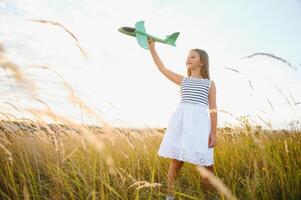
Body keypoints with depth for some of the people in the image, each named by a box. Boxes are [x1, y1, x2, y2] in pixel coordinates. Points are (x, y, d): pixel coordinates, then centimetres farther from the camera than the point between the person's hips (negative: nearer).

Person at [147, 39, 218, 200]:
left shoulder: (210, 83, 13)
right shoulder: (183, 80, 19)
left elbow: (213, 109, 6)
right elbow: (162, 68, 15)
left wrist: (213, 133, -2)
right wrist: (152, 49, 9)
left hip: (200, 122, -1)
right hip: (181, 120, 1)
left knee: (206, 163, 0)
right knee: (176, 160, 0)